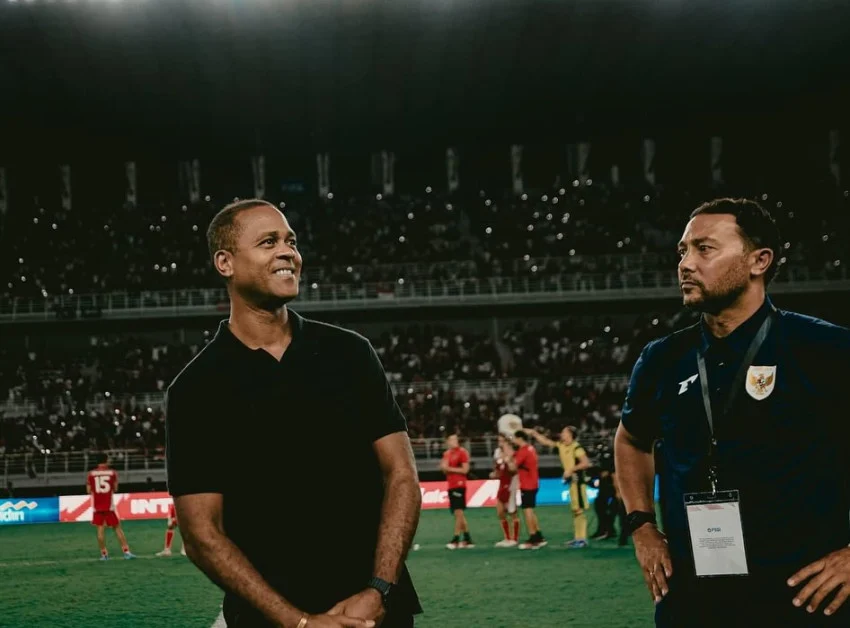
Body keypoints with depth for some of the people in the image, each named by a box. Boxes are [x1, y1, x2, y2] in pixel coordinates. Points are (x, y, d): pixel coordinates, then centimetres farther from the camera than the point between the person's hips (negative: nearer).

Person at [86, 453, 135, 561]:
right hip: (109, 505, -1)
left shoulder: (91, 474, 1)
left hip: (97, 506, 1)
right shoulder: (112, 473, -2)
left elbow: (89, 491, 5)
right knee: (117, 527, 6)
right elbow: (115, 489, 2)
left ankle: (103, 553, 1)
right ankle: (126, 551, 3)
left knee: (100, 529, 5)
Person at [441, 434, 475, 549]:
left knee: (458, 512, -10)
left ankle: (456, 539, -10)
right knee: (458, 514, 9)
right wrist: (444, 467, -2)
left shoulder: (462, 452, -7)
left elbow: (465, 469, -13)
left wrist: (449, 468, -14)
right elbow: (444, 469, 20)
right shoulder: (447, 454, 15)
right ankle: (467, 539, 14)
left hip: (459, 485, -8)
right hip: (451, 486, 8)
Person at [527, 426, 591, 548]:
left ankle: (582, 539, -10)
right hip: (572, 481, 9)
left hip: (578, 480, -9)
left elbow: (586, 463, -23)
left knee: (580, 510, -10)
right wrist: (534, 433, 12)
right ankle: (578, 537, 18)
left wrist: (571, 469, -20)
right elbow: (545, 441, 18)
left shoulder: (576, 447, -16)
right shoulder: (561, 446, 9)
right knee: (575, 510, 13)